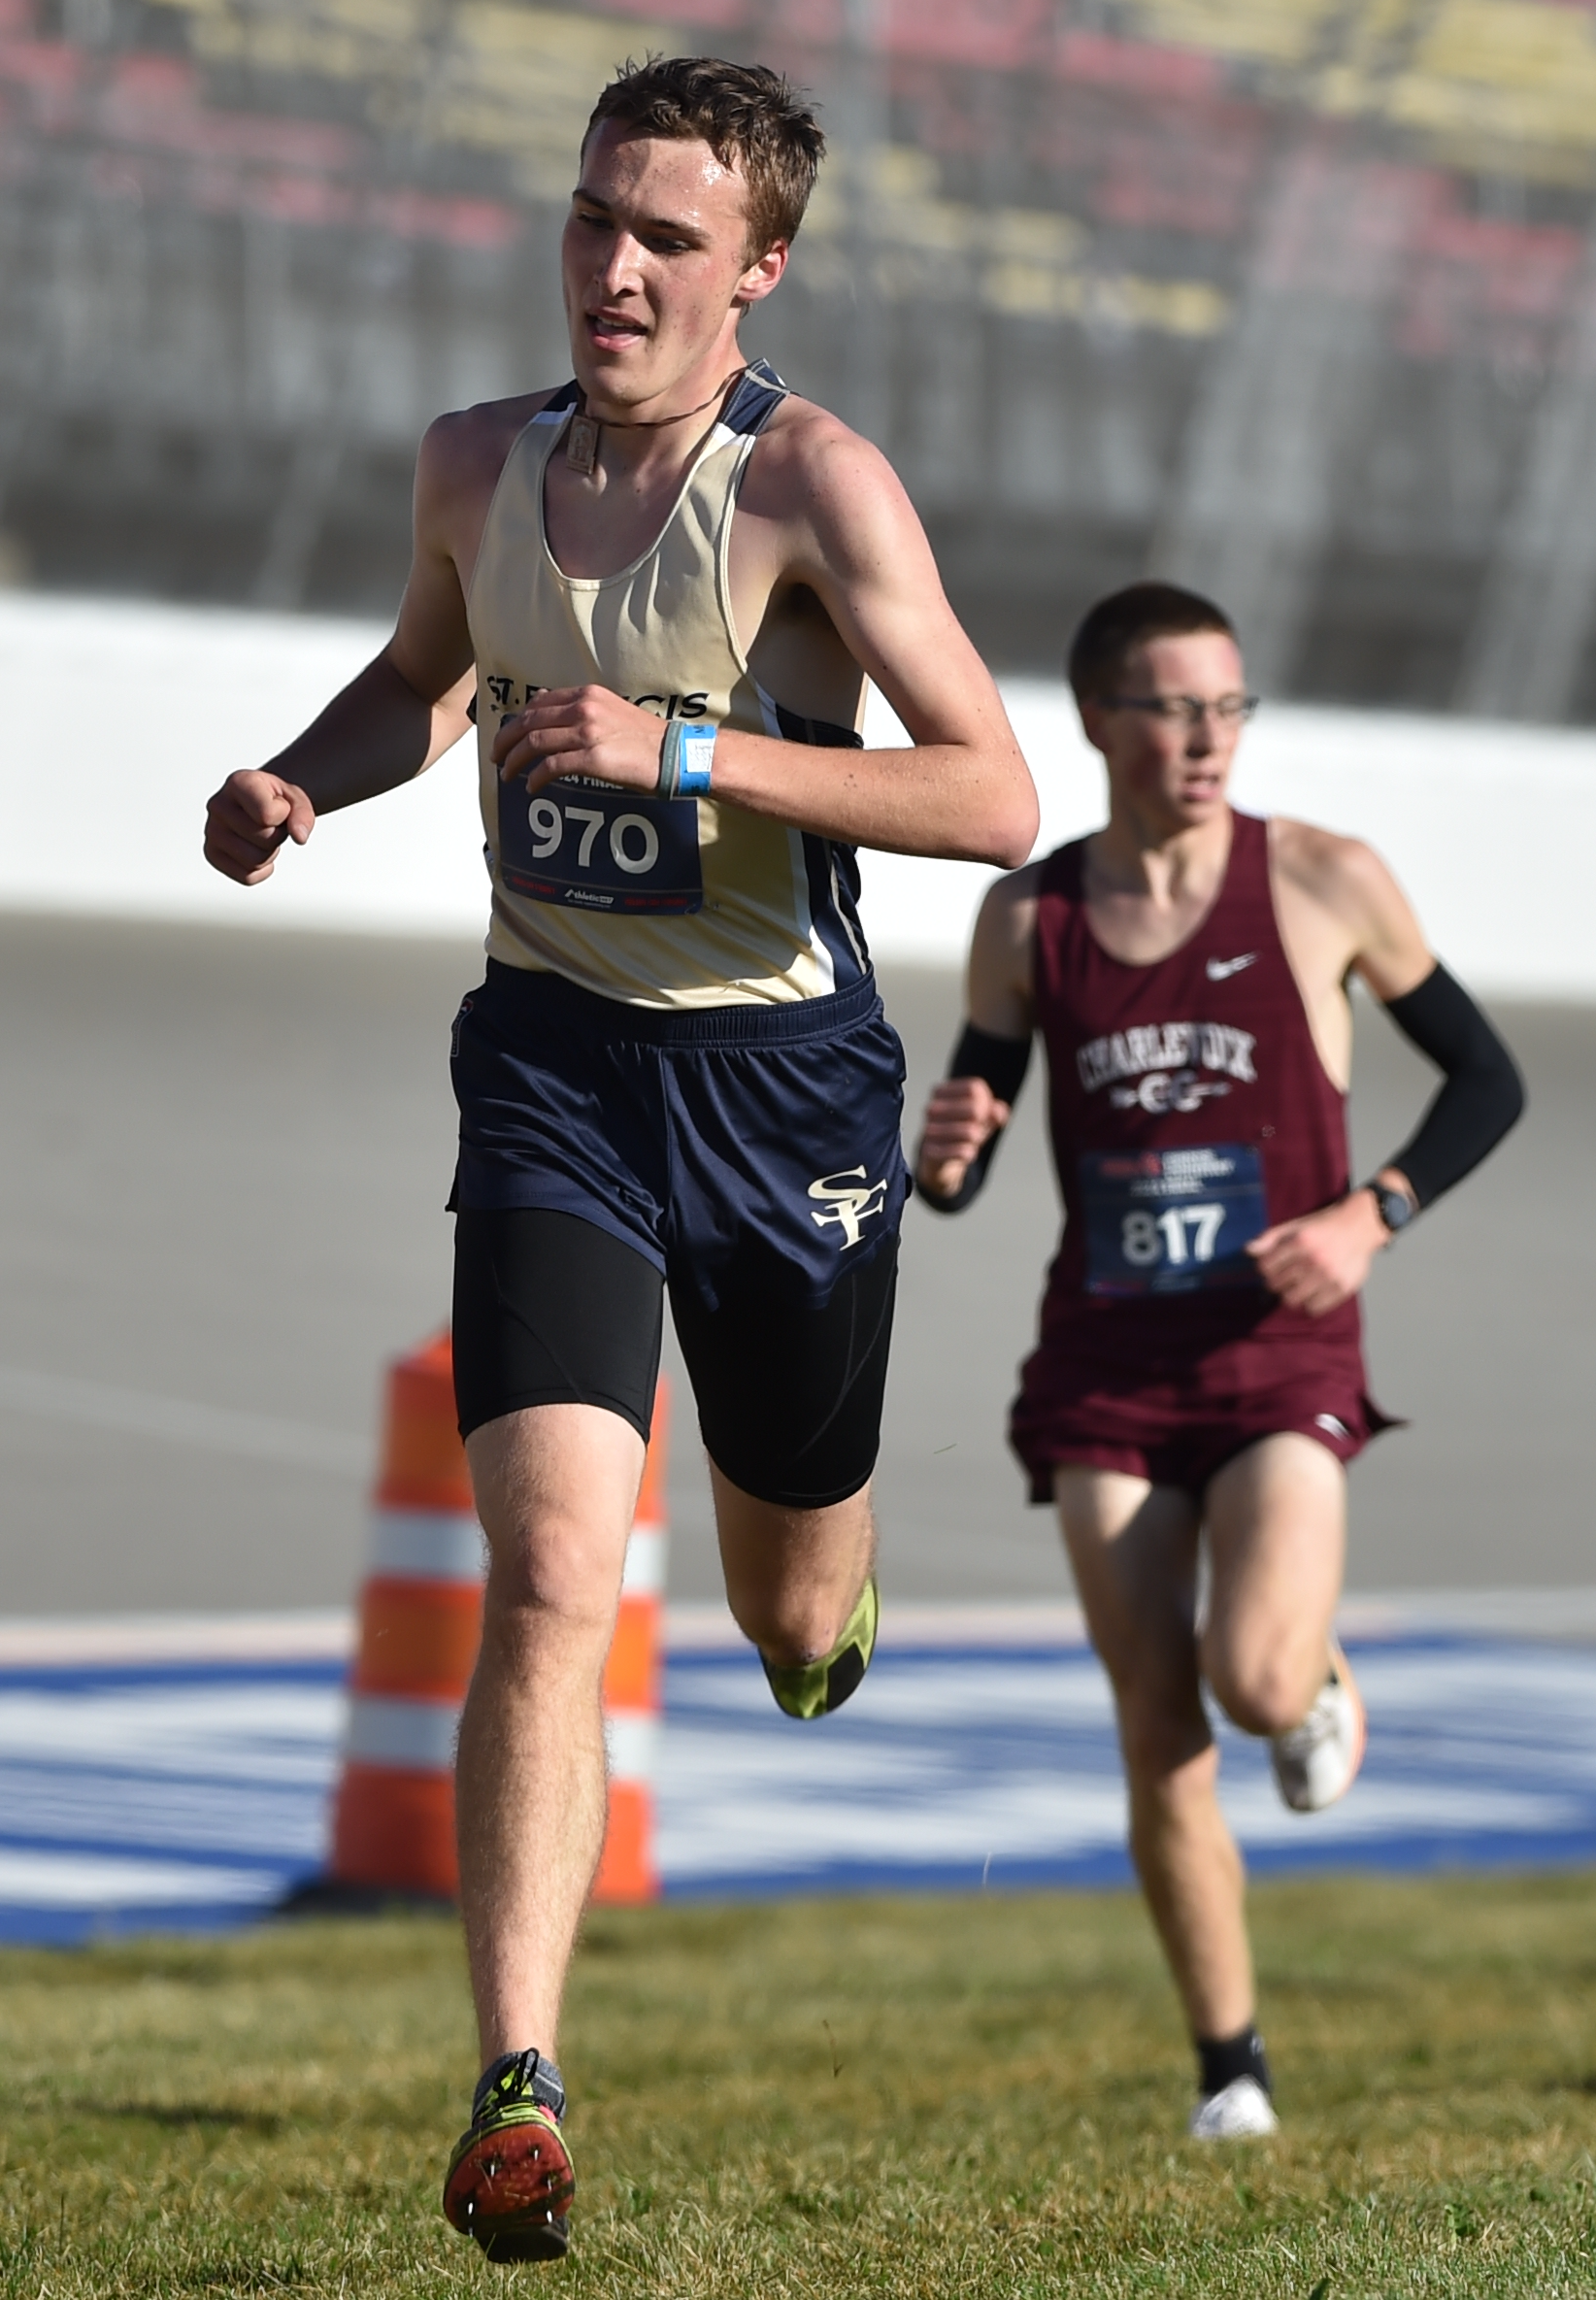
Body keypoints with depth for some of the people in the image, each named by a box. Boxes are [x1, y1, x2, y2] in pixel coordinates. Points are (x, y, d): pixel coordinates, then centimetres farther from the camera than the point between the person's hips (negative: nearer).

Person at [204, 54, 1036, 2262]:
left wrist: (684, 751, -27)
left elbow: (995, 797, -21)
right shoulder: (479, 464, 2)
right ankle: (518, 2091, -19)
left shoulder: (812, 482, -14)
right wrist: (304, 776, 2)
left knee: (795, 1617, 16)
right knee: (550, 1575, -18)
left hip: (783, 1073, -2)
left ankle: (836, 1590, 57)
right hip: (555, 1064, 2)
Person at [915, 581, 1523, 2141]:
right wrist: (940, 1156, -16)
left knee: (1253, 1685, -23)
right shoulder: (1027, 919, 3)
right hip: (1105, 1368, 2)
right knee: (1158, 1741, -3)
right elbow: (959, 1178, 8)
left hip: (1281, 1361, -2)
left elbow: (1486, 1079, 6)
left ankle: (1320, 1677, 15)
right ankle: (1229, 2064, 13)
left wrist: (1370, 1217, -10)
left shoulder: (1326, 885, -4)